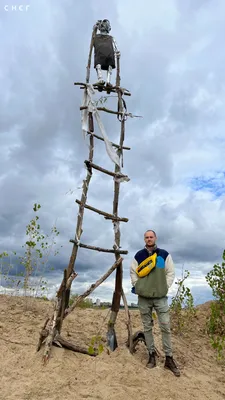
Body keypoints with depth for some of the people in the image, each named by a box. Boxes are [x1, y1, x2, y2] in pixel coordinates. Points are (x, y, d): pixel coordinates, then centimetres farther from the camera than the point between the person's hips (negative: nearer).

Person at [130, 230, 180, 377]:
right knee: (147, 327, 10)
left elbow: (171, 272, 2)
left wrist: (165, 287, -5)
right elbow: (133, 272, 10)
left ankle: (169, 358, 13)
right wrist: (137, 285, 0)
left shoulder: (164, 254, -1)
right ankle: (152, 354, 24)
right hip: (143, 297, 2)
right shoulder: (138, 255, 2)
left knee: (166, 327, 1)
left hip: (160, 296, -1)